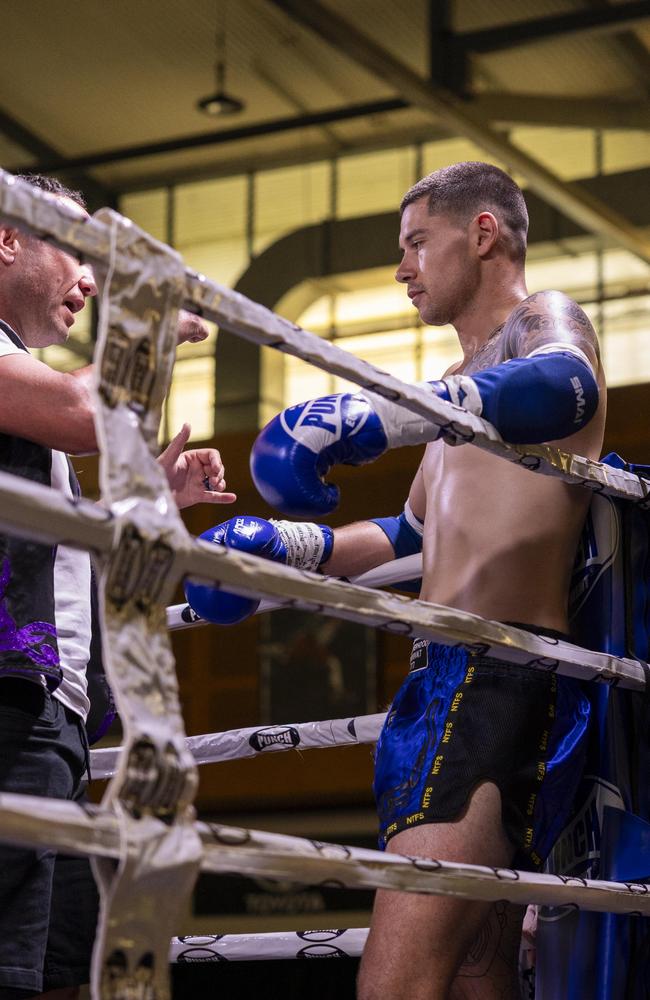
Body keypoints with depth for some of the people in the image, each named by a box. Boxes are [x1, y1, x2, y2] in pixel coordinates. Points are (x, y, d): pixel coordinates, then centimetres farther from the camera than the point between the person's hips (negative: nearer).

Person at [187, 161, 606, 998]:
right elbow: (413, 540, 36)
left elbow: (561, 388, -27)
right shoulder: (463, 384, 29)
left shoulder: (543, 319, -1)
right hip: (447, 678, 10)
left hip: (502, 673, -10)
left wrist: (369, 416, -39)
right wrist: (281, 544, 21)